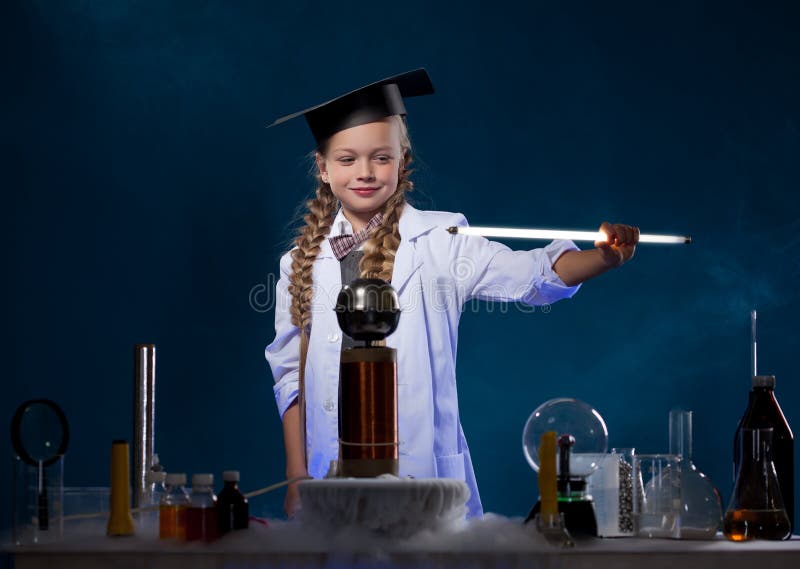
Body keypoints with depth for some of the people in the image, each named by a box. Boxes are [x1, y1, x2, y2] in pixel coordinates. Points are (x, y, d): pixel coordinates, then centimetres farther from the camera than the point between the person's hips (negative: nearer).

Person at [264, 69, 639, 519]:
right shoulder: (303, 264, 6)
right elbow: (291, 375, 10)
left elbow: (534, 275, -14)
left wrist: (605, 258, -32)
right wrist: (297, 480, 6)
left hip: (428, 480, -2)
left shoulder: (438, 242, -2)